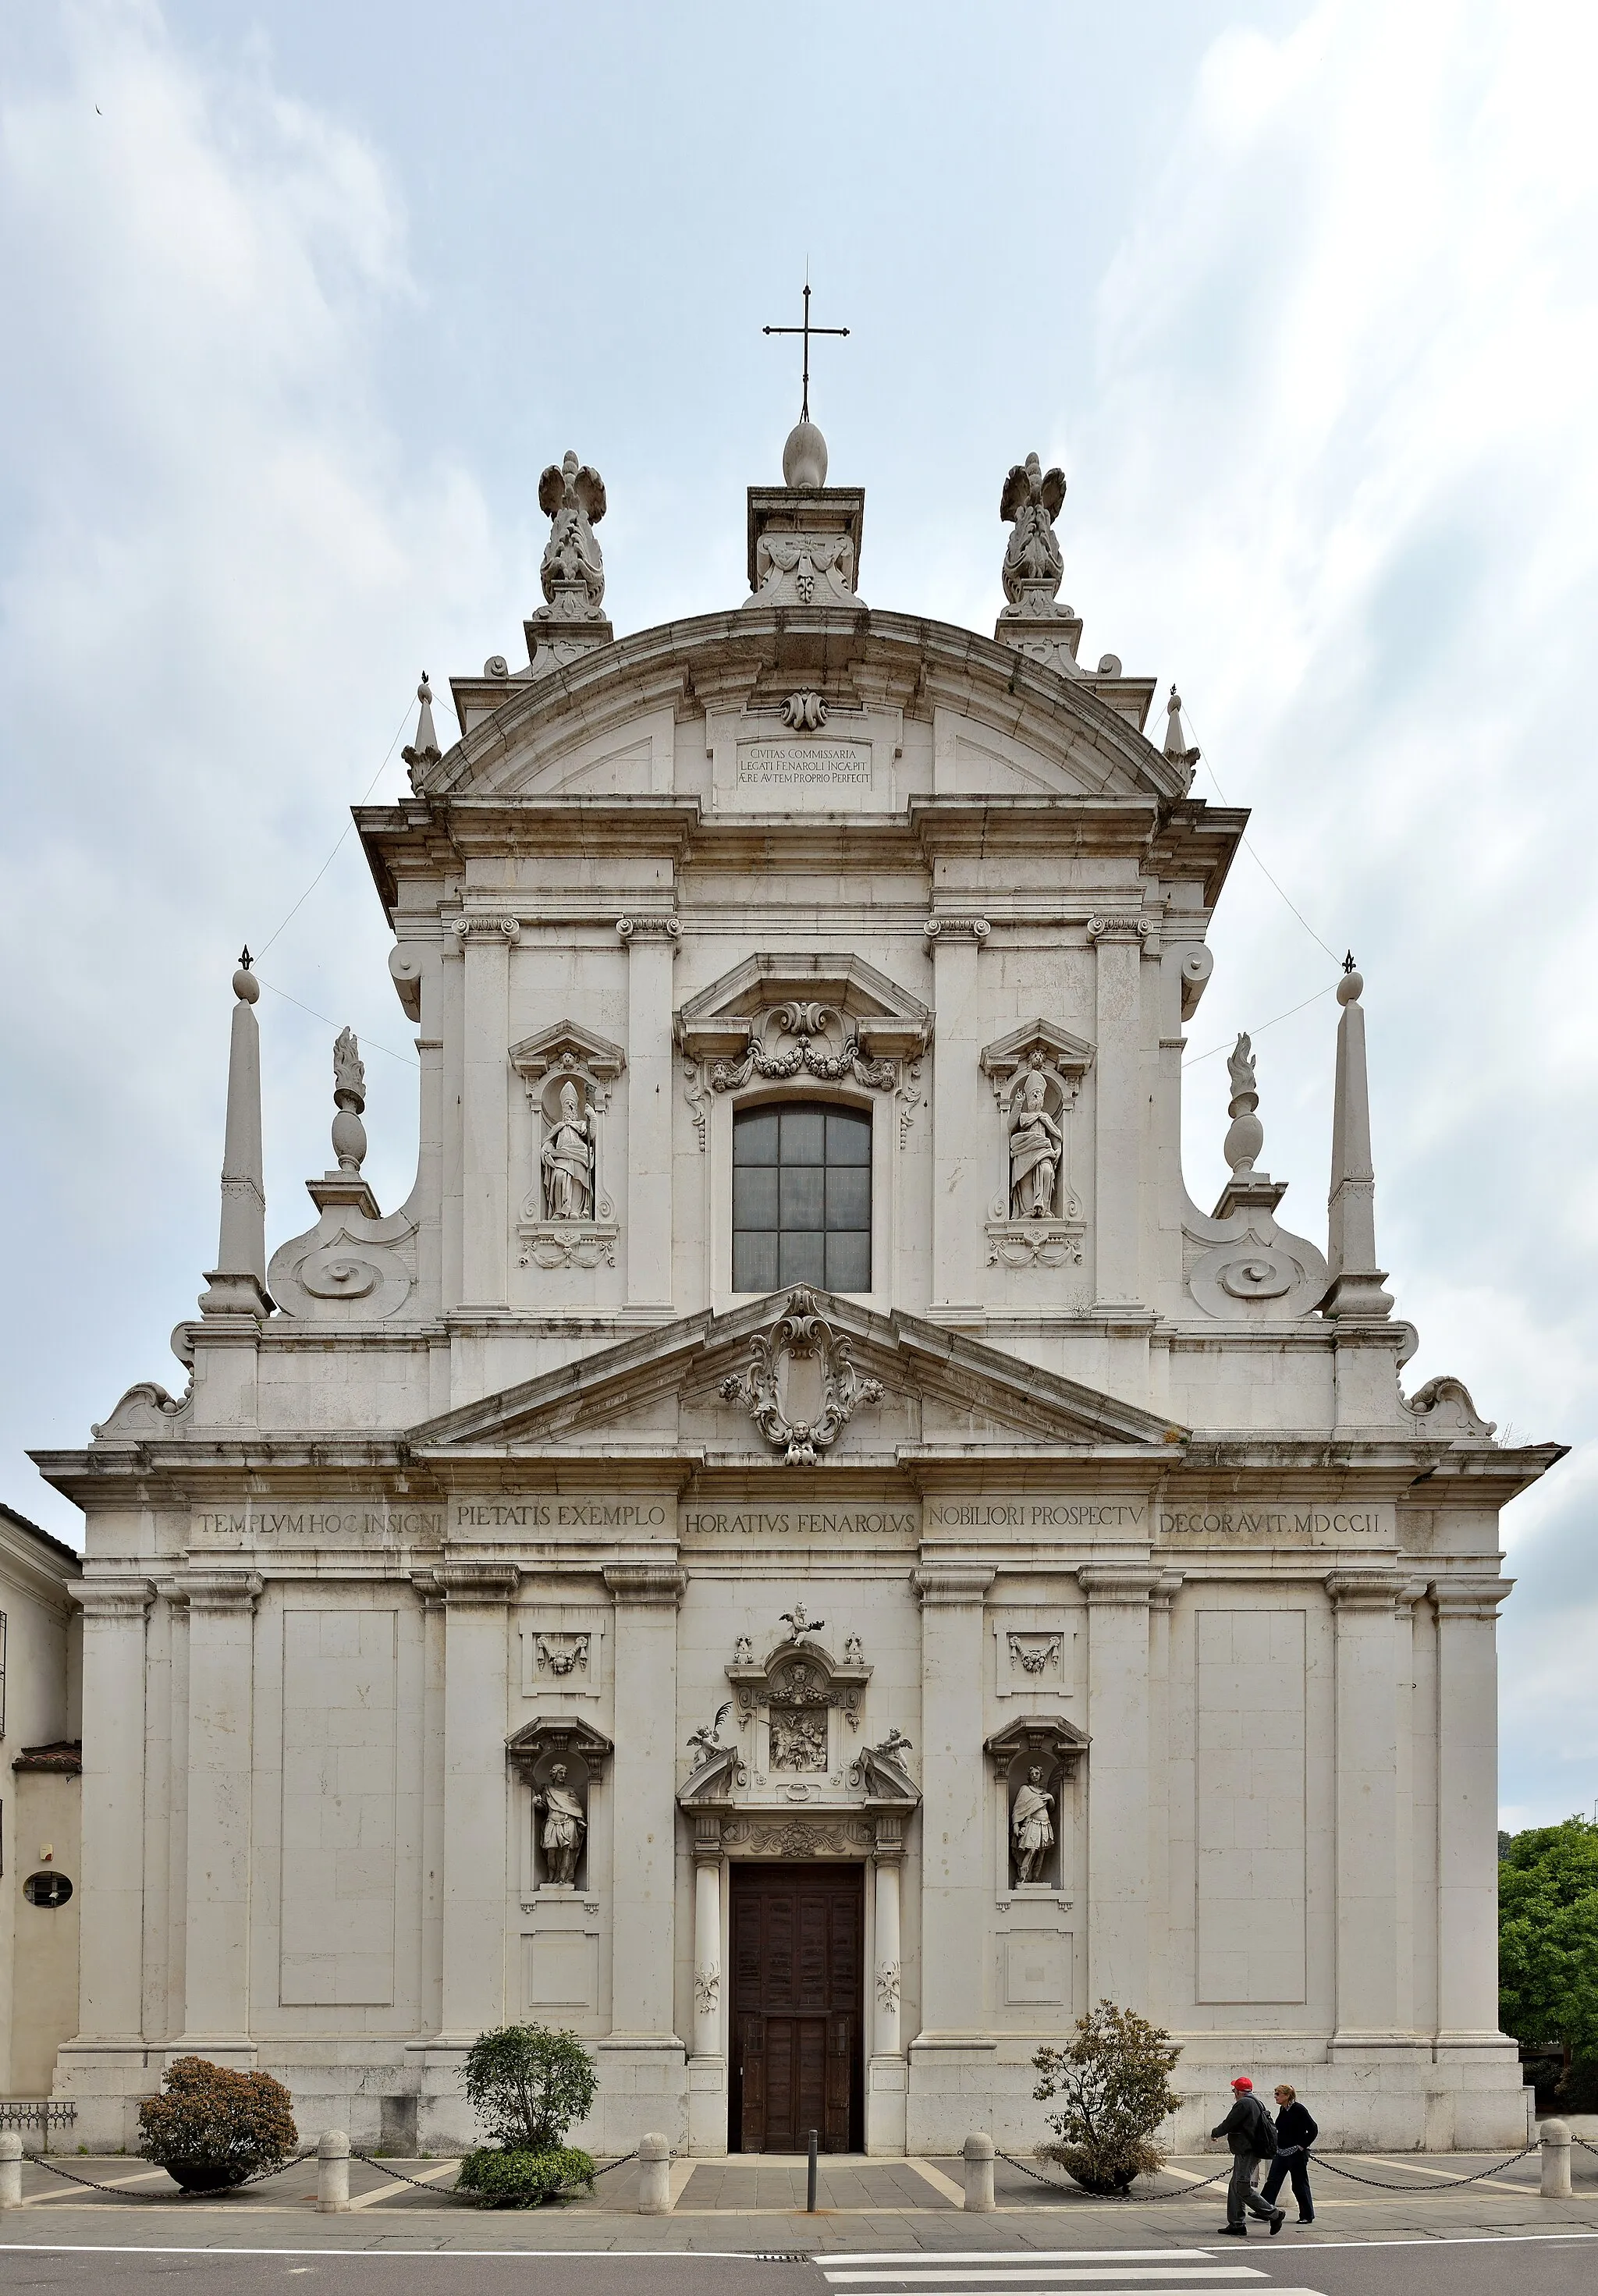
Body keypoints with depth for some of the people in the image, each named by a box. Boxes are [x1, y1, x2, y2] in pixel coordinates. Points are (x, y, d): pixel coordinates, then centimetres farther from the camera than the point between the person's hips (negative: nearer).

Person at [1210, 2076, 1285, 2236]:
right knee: (1235, 2187, 13)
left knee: (1243, 2188, -11)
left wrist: (1214, 2133, 7)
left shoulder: (1243, 2104, -14)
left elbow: (1228, 2125, -13)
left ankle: (1274, 2215, -9)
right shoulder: (1256, 2103, 17)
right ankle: (1236, 2224, 13)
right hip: (1253, 2150, 11)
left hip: (1247, 2152, -11)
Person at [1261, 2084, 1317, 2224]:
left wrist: (1302, 2146, -15)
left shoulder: (1299, 2110, -15)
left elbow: (1313, 2130, -15)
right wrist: (1277, 2146, 15)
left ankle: (1308, 2216, 16)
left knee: (1300, 2185, 3)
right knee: (1272, 2181, 1)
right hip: (1281, 2153, 8)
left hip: (1296, 2154, -8)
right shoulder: (1282, 2110, 8)